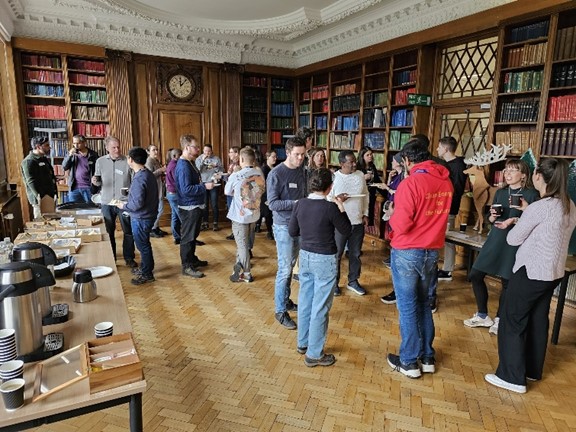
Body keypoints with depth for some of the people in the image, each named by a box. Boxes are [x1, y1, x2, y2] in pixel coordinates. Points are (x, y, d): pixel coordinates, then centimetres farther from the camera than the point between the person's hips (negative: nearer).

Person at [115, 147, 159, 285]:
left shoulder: (139, 179, -24)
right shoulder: (149, 174, 4)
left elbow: (137, 204, -26)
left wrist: (123, 206, -10)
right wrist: (128, 198, 14)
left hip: (141, 218, -9)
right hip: (148, 215, 9)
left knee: (142, 245, 4)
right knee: (144, 244, 22)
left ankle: (147, 274, 16)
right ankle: (146, 267, 38)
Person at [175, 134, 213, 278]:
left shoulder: (190, 163, 10)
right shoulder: (183, 166, -22)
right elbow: (186, 190, -27)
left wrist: (205, 184, 7)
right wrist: (205, 186, -25)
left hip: (196, 206, 10)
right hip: (189, 208, -10)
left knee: (193, 235, 21)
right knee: (187, 237, 0)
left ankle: (193, 259, 36)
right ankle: (187, 266, 10)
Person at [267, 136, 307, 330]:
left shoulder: (302, 172, 7)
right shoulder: (276, 174, -13)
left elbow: (304, 196, 12)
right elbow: (272, 204, -16)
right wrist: (295, 203, -25)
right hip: (284, 226, -6)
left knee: (290, 266, 16)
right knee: (285, 269, -2)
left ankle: (286, 300, 31)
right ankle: (280, 310, 10)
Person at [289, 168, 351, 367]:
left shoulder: (300, 204, -4)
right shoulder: (330, 207, -19)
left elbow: (292, 232, 5)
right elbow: (346, 231, -5)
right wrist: (341, 206, 2)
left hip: (305, 256, 6)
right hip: (324, 260, -6)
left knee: (305, 301, 19)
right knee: (320, 307, 4)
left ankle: (303, 343, 34)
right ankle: (314, 354, 15)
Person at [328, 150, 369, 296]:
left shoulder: (360, 175, 3)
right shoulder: (334, 177, -11)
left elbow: (365, 195, 13)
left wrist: (365, 214, 9)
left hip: (358, 222, 5)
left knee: (355, 254, 15)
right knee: (336, 254, 7)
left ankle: (353, 281, 31)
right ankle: (334, 282, 23)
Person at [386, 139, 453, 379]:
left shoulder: (410, 183, -19)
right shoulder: (446, 182, 2)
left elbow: (401, 224, -21)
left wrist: (392, 216, -2)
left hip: (407, 253, -6)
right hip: (432, 251, 7)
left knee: (407, 306, 6)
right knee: (423, 303, 20)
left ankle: (409, 362, 18)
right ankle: (427, 358, 30)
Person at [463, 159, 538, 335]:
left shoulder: (531, 194, -6)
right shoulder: (500, 192, 10)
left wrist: (514, 221, -22)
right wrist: (492, 216, -7)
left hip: (515, 242, -5)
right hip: (495, 239, 5)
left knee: (507, 282, 4)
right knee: (475, 275, 4)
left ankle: (499, 319, 26)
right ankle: (483, 316, 22)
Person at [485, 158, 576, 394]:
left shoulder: (538, 207, -21)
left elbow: (513, 239, -11)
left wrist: (521, 218, 7)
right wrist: (528, 214, 9)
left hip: (531, 272, -8)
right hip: (553, 272, 8)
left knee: (512, 320, 3)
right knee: (538, 320, 18)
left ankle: (513, 377, 9)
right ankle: (533, 369, 31)